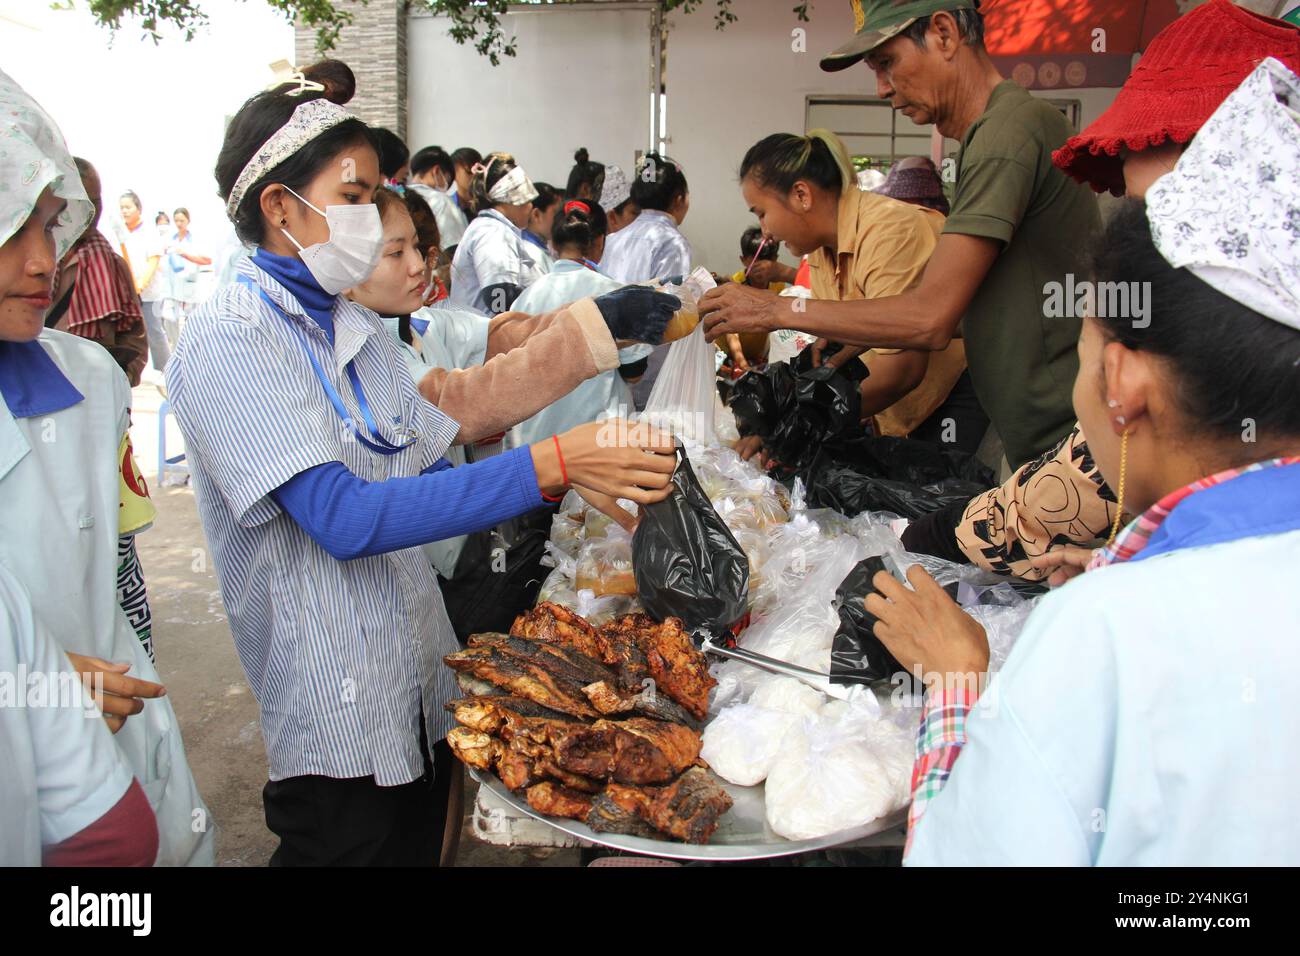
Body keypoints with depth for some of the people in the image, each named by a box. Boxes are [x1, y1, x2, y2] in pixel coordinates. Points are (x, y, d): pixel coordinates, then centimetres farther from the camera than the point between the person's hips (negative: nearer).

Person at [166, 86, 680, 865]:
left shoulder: (358, 328, 9)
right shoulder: (227, 343, -16)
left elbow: (432, 469, 8)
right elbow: (345, 517, -27)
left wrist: (592, 483, -6)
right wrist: (549, 466, -31)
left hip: (423, 689, 7)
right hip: (337, 721, -7)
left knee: (420, 845, 19)